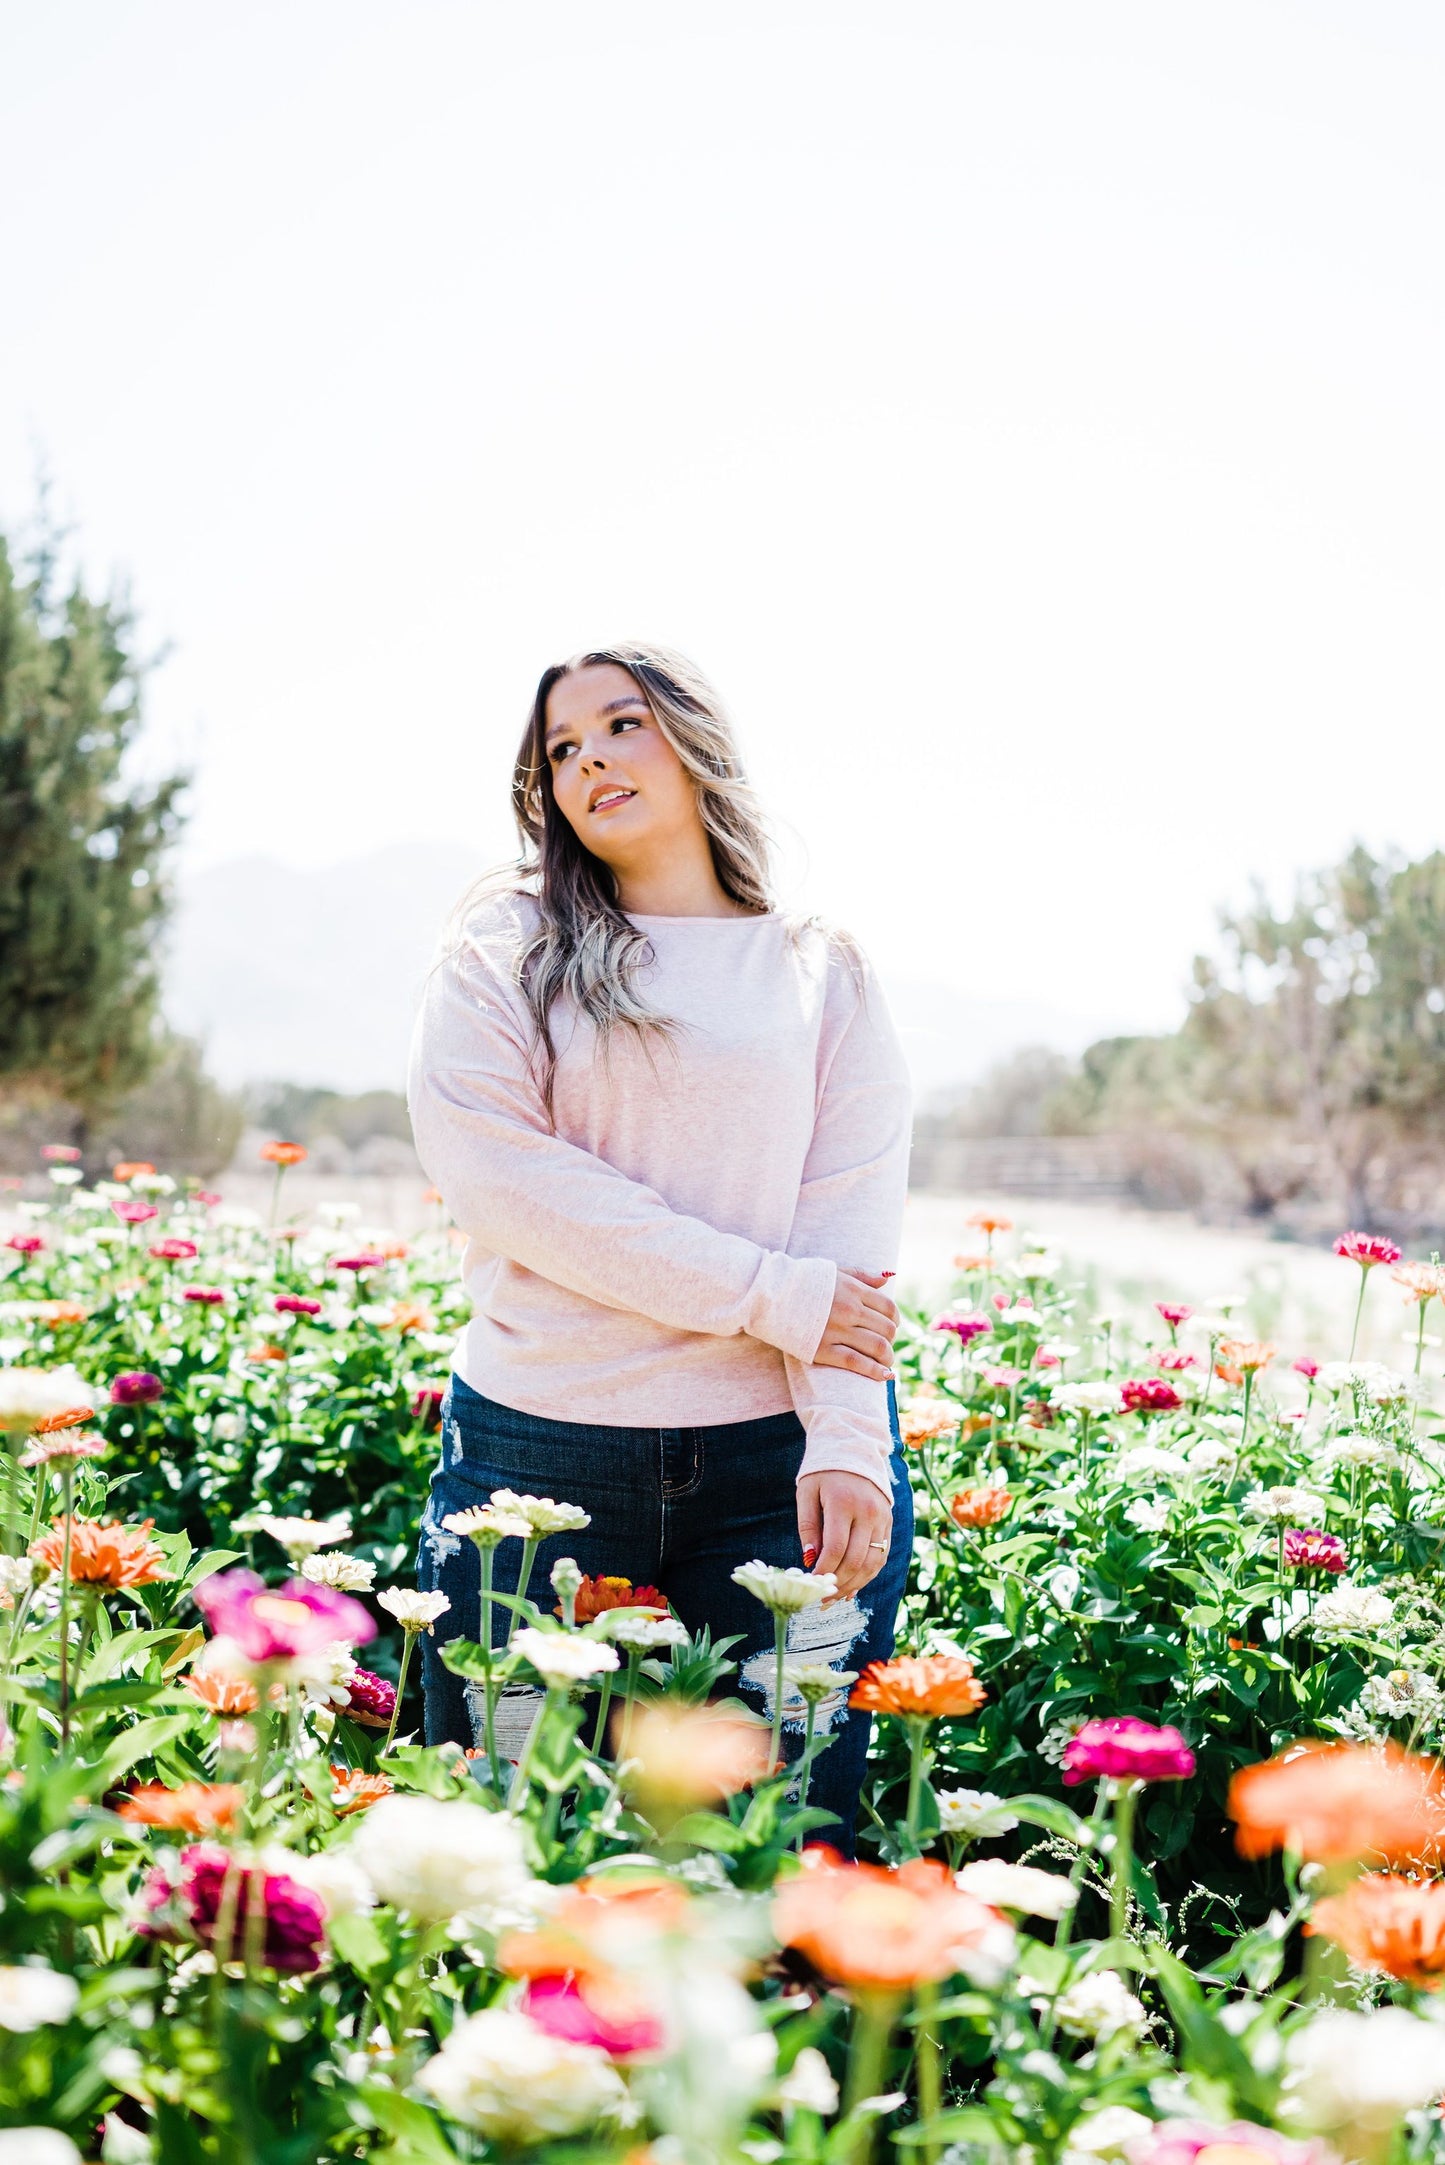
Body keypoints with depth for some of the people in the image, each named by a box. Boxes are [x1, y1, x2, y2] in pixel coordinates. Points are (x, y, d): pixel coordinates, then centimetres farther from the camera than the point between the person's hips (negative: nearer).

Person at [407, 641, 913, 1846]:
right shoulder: (504, 955, 5)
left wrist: (847, 1446, -15)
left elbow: (854, 1226, 0)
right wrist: (772, 1294, -12)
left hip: (783, 1451, 1)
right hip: (538, 1451, 0)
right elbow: (496, 1172, -9)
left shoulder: (824, 973, 9)